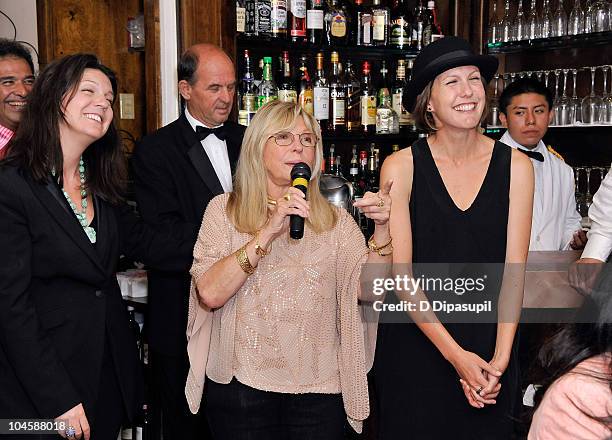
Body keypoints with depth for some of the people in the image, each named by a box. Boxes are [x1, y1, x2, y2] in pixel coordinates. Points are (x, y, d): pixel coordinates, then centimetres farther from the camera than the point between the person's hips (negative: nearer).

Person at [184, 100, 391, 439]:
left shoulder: (335, 220, 7)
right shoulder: (224, 210, 1)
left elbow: (369, 290, -3)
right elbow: (209, 294, -12)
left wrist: (381, 228, -16)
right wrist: (268, 232, -17)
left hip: (319, 389, 2)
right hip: (242, 384, -1)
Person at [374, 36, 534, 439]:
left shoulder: (515, 166, -3)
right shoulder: (401, 167, -9)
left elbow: (514, 270, -4)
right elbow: (400, 274, -10)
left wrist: (500, 359, -12)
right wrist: (455, 355, -14)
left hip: (490, 349, 2)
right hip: (414, 345, -2)